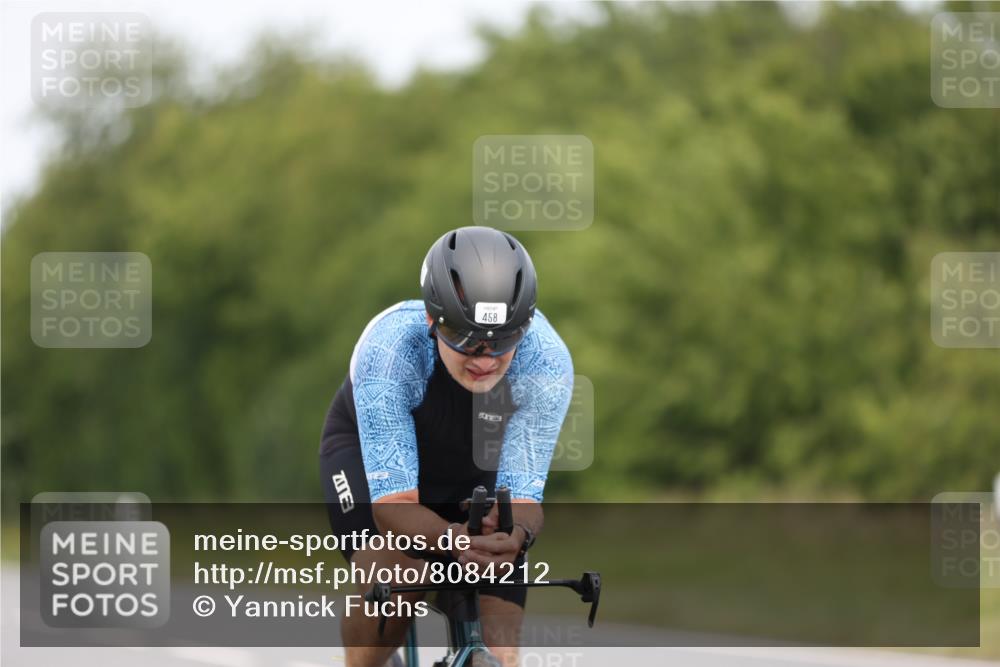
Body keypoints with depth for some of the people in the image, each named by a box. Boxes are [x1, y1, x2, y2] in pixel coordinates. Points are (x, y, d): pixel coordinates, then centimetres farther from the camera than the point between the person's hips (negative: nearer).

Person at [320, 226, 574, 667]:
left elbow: (522, 494, -31)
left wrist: (516, 532, -55)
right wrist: (452, 539, -61)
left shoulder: (547, 361, -34)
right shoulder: (388, 348, -40)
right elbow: (393, 503, -40)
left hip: (471, 466, 2)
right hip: (367, 448, -2)